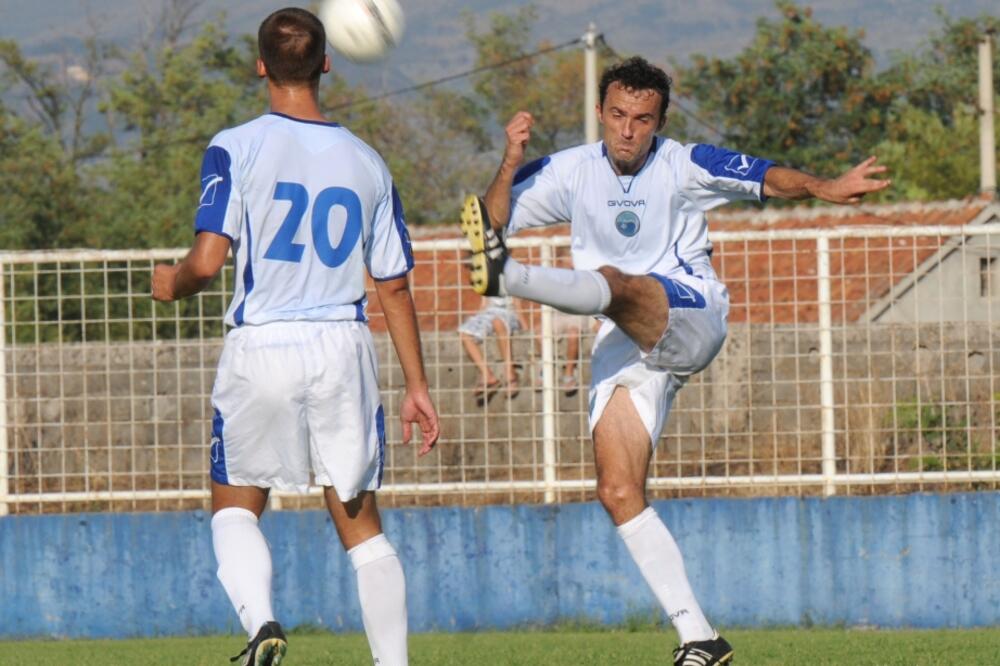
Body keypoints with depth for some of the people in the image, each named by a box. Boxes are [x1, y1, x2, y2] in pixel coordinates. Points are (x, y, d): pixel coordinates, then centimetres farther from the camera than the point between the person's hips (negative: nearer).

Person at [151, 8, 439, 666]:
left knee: (236, 506, 12)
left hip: (262, 345, -2)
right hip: (344, 348, 3)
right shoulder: (366, 162, 7)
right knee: (361, 521, 11)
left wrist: (172, 283, 9)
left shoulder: (236, 149, -5)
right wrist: (417, 386, 15)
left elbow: (207, 261, -14)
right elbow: (395, 287, 9)